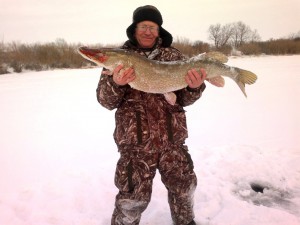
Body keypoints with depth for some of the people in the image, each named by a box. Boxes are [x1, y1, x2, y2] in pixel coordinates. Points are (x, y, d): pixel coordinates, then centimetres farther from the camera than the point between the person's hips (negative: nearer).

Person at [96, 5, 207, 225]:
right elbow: (106, 100, -4)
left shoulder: (174, 55, 4)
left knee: (183, 188, 20)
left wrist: (194, 87, -19)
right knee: (132, 197, 6)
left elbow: (183, 99, 3)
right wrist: (115, 83, -26)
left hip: (172, 139, 3)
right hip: (135, 141, -2)